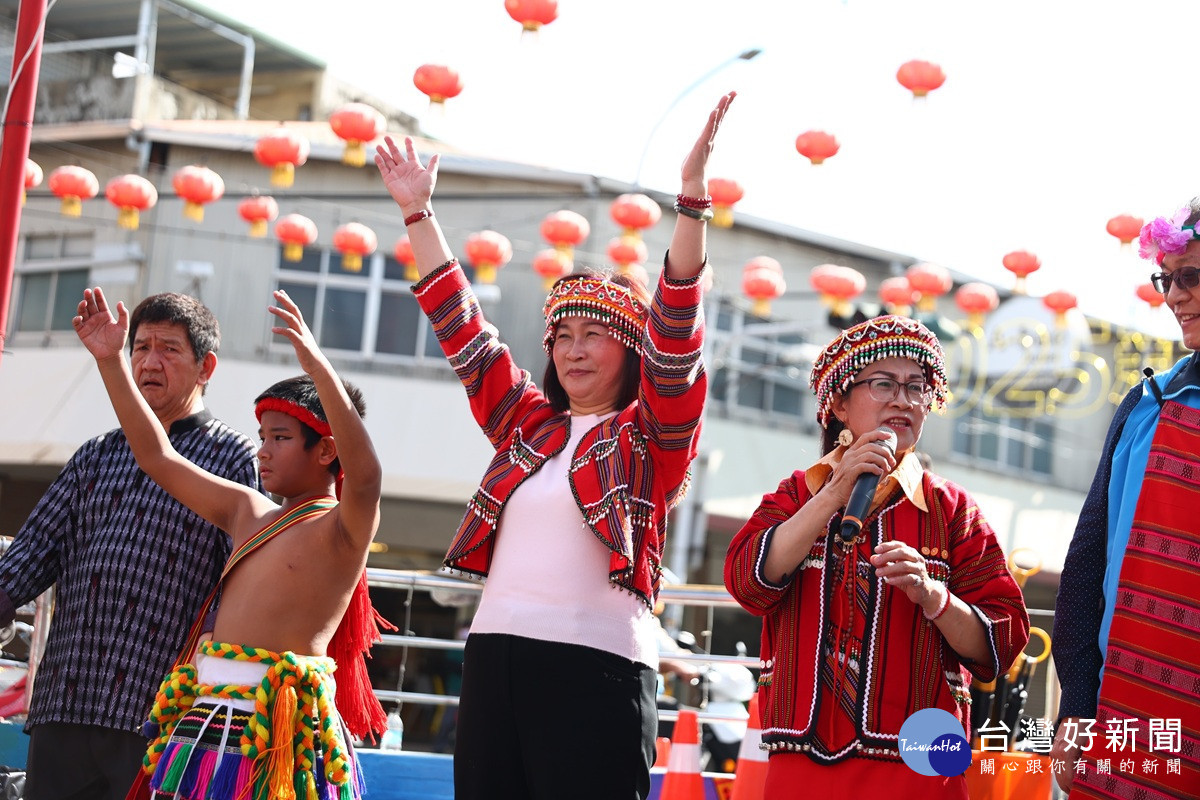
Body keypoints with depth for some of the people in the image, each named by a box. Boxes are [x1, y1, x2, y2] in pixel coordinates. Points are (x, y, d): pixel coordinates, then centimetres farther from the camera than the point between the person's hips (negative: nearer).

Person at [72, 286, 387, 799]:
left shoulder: (344, 526, -2)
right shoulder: (249, 512, 18)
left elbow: (365, 473, -25)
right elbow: (158, 458, 22)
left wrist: (316, 364, -34)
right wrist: (111, 361, 16)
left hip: (280, 739, -6)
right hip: (205, 725, 7)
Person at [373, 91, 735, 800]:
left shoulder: (652, 436, 5)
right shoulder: (527, 425, 18)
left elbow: (676, 326, -7)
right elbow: (462, 329, 19)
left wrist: (693, 191, -16)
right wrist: (418, 211, 18)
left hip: (597, 665, -5)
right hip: (495, 654, 5)